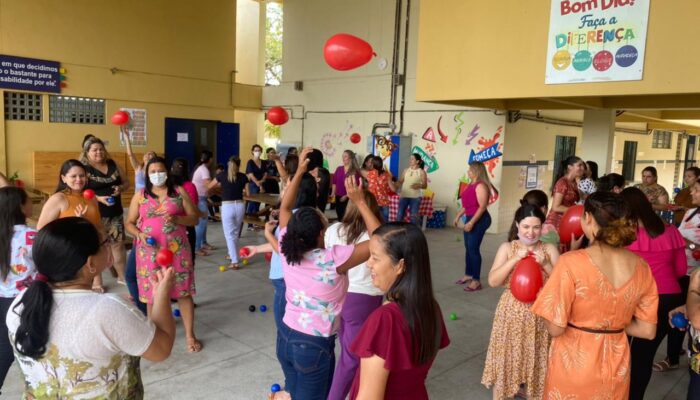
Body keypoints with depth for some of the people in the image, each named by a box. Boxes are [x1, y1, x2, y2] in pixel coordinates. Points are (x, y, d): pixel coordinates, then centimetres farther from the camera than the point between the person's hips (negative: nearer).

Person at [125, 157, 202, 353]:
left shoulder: (179, 192, 3)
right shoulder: (140, 196, 6)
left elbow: (194, 218, 2)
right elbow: (129, 223, 8)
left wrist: (177, 219, -17)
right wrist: (139, 234, -12)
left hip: (177, 249, -1)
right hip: (150, 251, 1)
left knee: (183, 290, 1)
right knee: (151, 292, 7)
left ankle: (190, 335, 10)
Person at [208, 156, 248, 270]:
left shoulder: (222, 175, 0)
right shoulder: (243, 176, 2)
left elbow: (210, 186, 14)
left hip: (227, 206, -2)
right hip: (239, 206, 2)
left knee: (229, 234, 2)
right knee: (235, 233, 21)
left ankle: (235, 262, -5)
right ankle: (232, 254, 35)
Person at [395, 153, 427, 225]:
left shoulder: (421, 172, -2)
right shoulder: (406, 170, 9)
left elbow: (425, 185, -3)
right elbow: (400, 182, 11)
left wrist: (419, 185, -23)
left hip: (415, 197, -3)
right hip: (404, 196, 3)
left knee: (414, 216, -1)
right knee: (399, 215, 2)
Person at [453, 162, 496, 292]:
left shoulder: (481, 186, -17)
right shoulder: (471, 185, 13)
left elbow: (482, 207, -22)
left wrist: (471, 222, -25)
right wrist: (458, 216, 19)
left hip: (479, 220, -10)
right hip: (470, 218, 10)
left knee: (473, 248, -9)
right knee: (468, 248, 14)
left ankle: (476, 281, -3)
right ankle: (468, 275, 27)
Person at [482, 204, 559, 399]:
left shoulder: (550, 249, -2)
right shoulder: (507, 248, -4)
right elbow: (493, 281, -12)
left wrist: (545, 264, -20)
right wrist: (515, 259, -20)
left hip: (540, 314, 1)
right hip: (512, 312, -1)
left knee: (535, 360, 13)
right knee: (507, 358, 10)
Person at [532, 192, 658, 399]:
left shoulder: (571, 262, -22)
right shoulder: (641, 267, -6)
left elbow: (555, 328, -20)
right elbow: (647, 330, 0)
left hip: (574, 364, -4)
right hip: (617, 367, 4)